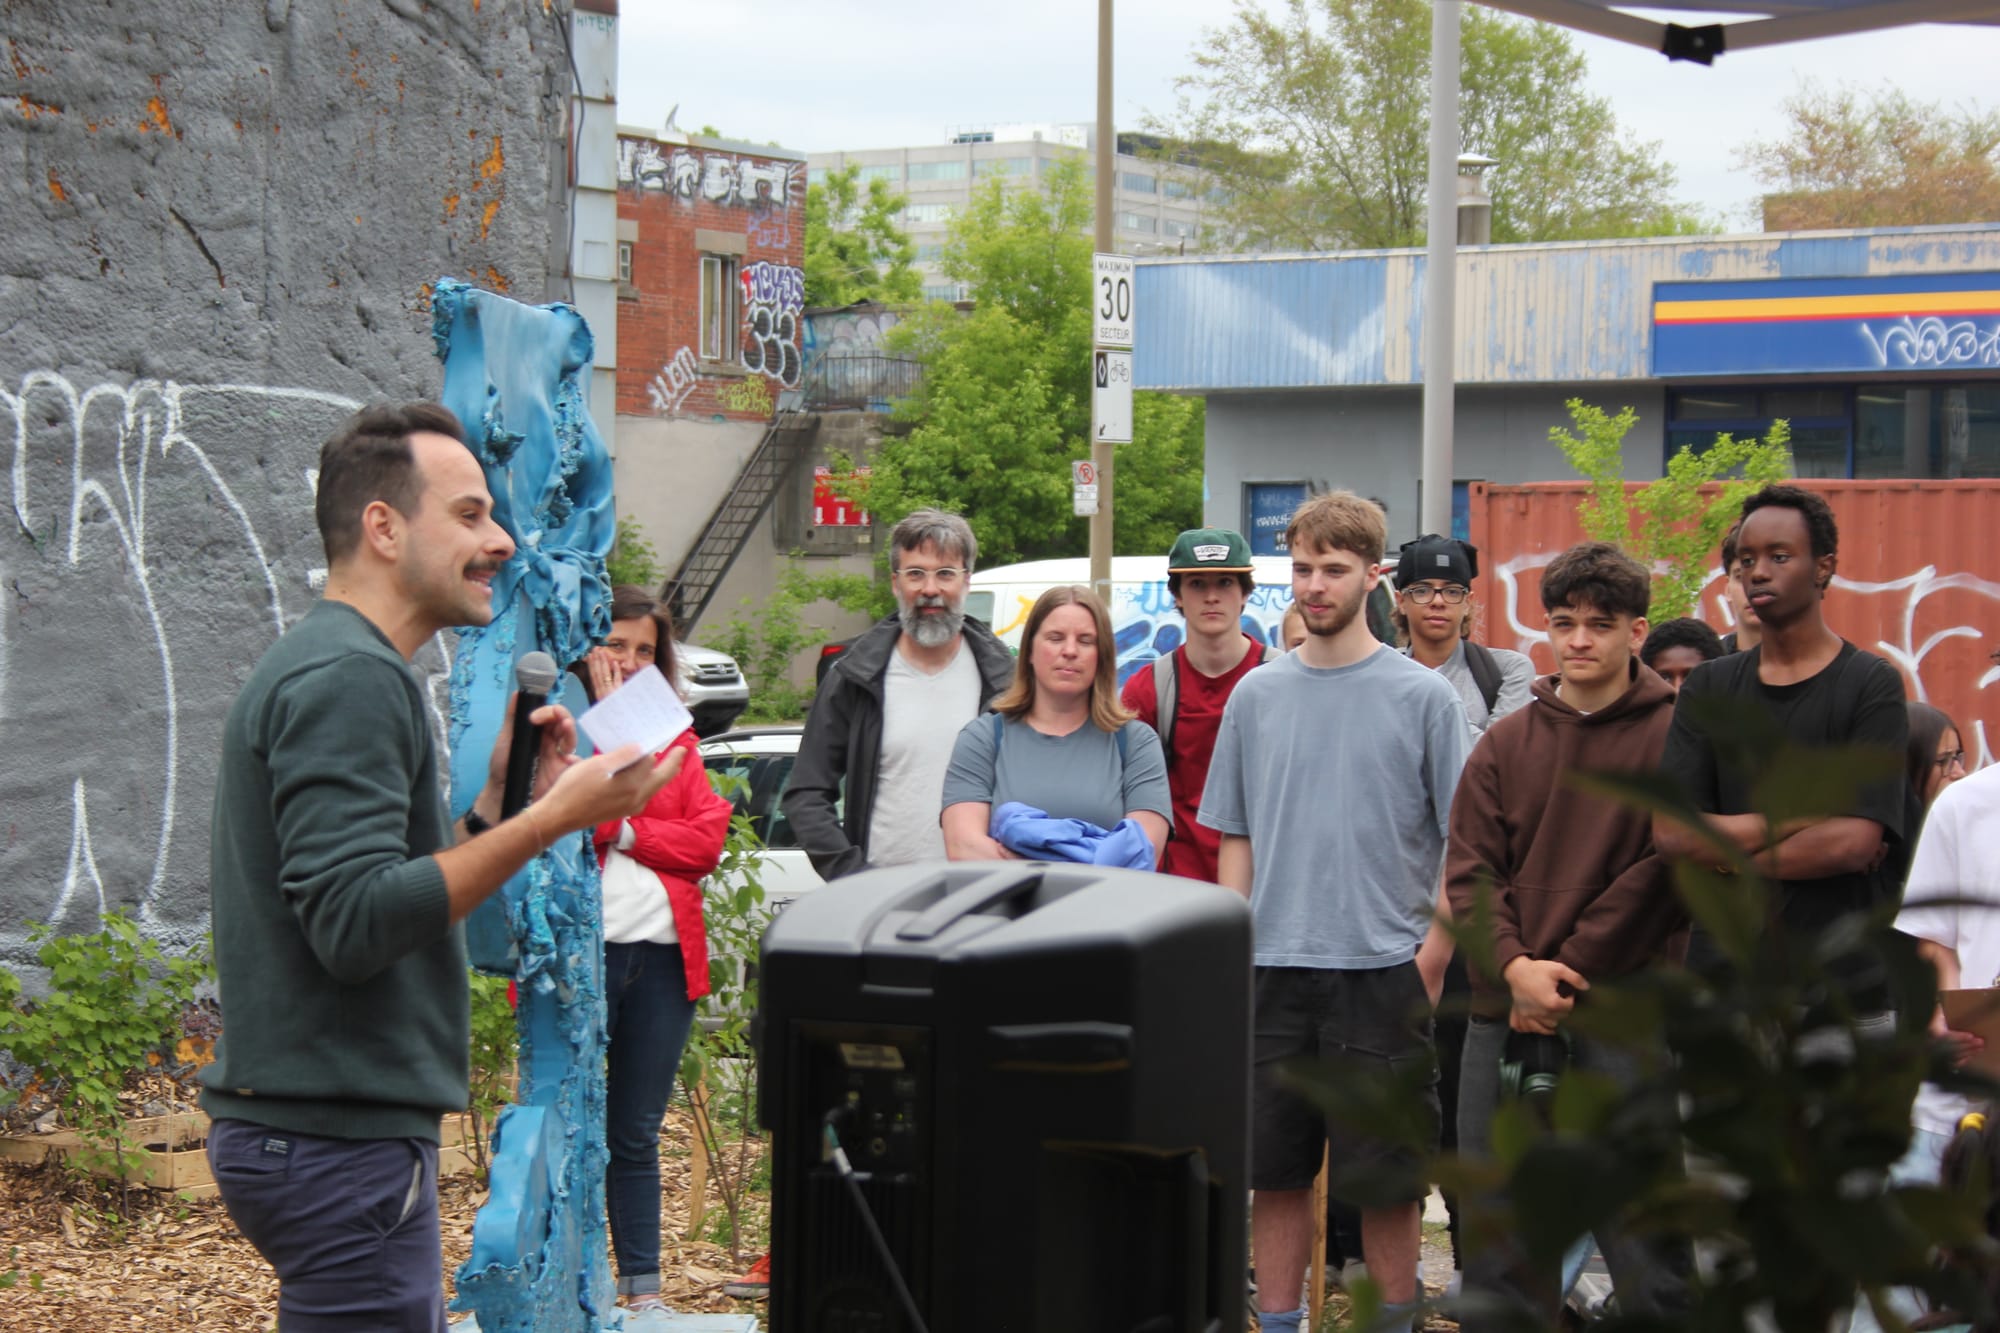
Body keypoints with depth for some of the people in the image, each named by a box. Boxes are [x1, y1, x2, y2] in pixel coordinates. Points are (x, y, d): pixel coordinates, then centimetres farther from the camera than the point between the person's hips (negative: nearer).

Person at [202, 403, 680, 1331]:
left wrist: (499, 799, 10)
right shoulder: (348, 679, -14)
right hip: (340, 1142, -10)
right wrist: (550, 820, -22)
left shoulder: (328, 668, 18)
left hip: (321, 1125, 10)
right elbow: (354, 925, -24)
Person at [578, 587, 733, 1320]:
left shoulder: (674, 737, 15)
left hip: (662, 952, 4)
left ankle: (644, 1289, 17)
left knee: (637, 1133, 12)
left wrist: (624, 832, -9)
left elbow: (707, 840, 3)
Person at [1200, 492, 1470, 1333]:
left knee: (1384, 1181, 1)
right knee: (1275, 1172, 8)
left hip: (1381, 972, -3)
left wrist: (1431, 961, -8)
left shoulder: (1423, 697, -1)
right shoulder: (1257, 695, 10)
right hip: (1274, 971, 3)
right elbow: (1235, 838, 15)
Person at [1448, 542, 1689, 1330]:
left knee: (1642, 1228, -3)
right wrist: (1514, 965, -12)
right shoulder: (1505, 744, 11)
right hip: (1505, 1015, 4)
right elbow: (1468, 872, 5)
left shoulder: (1673, 738, -1)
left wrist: (1564, 976, -10)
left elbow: (1658, 872, -7)